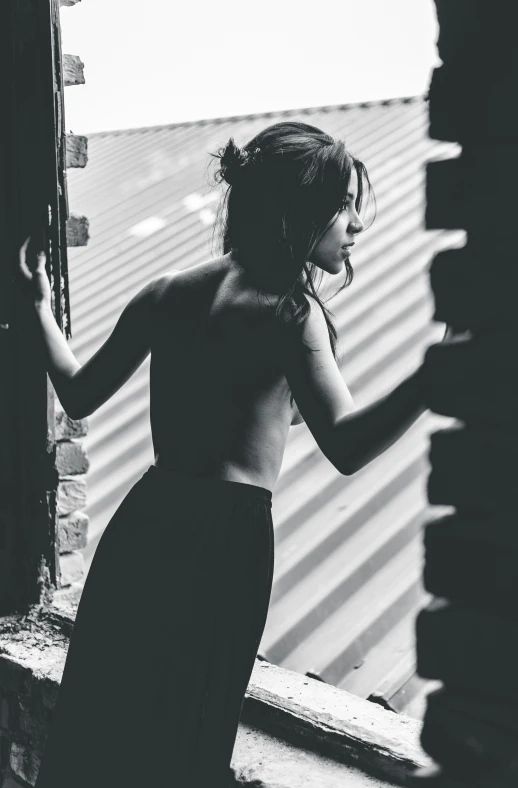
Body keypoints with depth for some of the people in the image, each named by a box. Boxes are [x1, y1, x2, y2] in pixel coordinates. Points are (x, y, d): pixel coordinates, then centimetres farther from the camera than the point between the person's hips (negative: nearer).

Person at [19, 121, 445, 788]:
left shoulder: (166, 292, 8)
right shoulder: (288, 310, -9)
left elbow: (79, 395, 15)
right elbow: (346, 447, -22)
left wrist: (41, 305, 28)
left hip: (142, 521, 6)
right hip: (227, 531, -6)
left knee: (97, 727, 19)